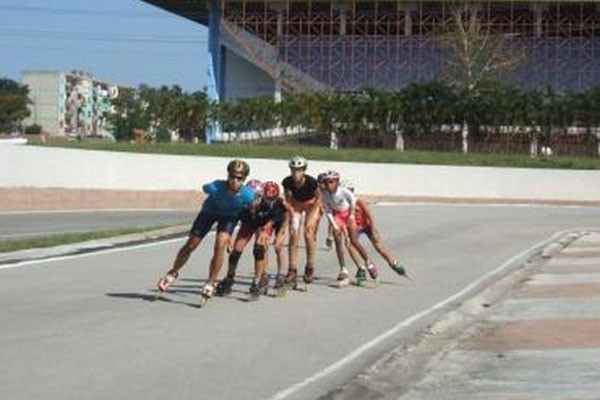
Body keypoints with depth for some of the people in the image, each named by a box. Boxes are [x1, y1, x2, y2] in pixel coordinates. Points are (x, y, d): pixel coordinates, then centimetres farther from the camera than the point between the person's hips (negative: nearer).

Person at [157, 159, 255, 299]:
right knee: (190, 245, 5)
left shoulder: (247, 195, -36)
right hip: (210, 211, 1)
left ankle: (210, 283, -6)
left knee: (220, 244, -23)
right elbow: (205, 188, -13)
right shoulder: (215, 187, -38)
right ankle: (173, 273, 33)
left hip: (230, 216, -1)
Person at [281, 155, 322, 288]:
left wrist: (311, 218, -14)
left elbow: (318, 198, -15)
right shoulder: (287, 182, -25)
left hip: (311, 205, -2)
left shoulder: (311, 182, -31)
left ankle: (310, 268, 0)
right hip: (296, 206, 2)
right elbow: (288, 200, -9)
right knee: (293, 234, -11)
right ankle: (292, 270, -8)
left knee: (308, 233, -15)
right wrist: (291, 214, -16)